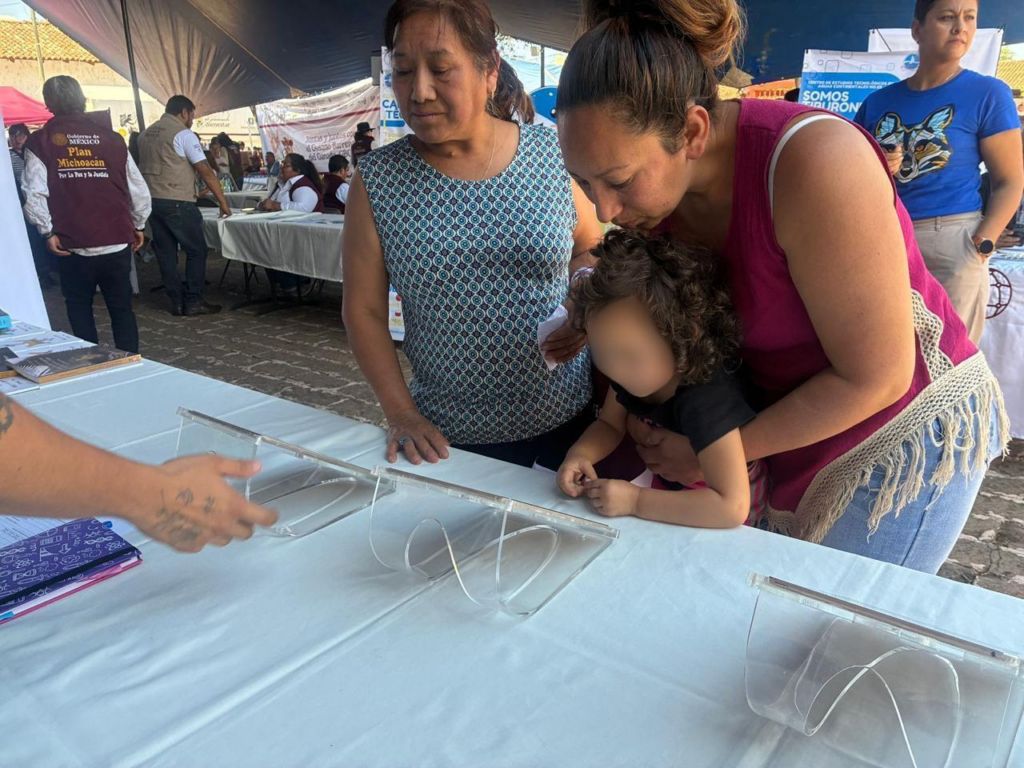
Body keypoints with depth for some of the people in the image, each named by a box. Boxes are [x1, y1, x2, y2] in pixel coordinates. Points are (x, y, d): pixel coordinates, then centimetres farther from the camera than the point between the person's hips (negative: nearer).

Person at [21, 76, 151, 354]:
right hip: (118, 243, 1)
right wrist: (138, 226, 15)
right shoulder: (111, 138, 2)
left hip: (74, 245, -1)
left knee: (80, 310, 13)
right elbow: (139, 189, 2)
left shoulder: (40, 142, -1)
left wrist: (47, 232, 0)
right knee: (122, 309, 10)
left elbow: (33, 194, -11)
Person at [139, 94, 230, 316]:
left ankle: (177, 303, 12)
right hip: (177, 203, -7)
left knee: (165, 253, 9)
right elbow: (205, 172, -10)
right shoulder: (184, 134, -7)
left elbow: (148, 167, 19)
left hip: (152, 201, 7)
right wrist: (223, 201, -5)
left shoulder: (145, 135, 15)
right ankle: (193, 302, 2)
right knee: (196, 250, 2)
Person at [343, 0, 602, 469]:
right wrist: (401, 414, -8)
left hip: (569, 415, 1)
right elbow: (363, 310, -2)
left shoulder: (552, 154, -6)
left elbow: (590, 250, 8)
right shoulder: (377, 181, -7)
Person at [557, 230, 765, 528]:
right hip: (668, 483, 4)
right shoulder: (632, 378, -15)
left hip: (711, 514, -4)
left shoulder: (704, 403, -37)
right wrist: (580, 454, -20)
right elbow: (609, 425, 2)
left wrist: (635, 500, -37)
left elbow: (732, 507, -38)